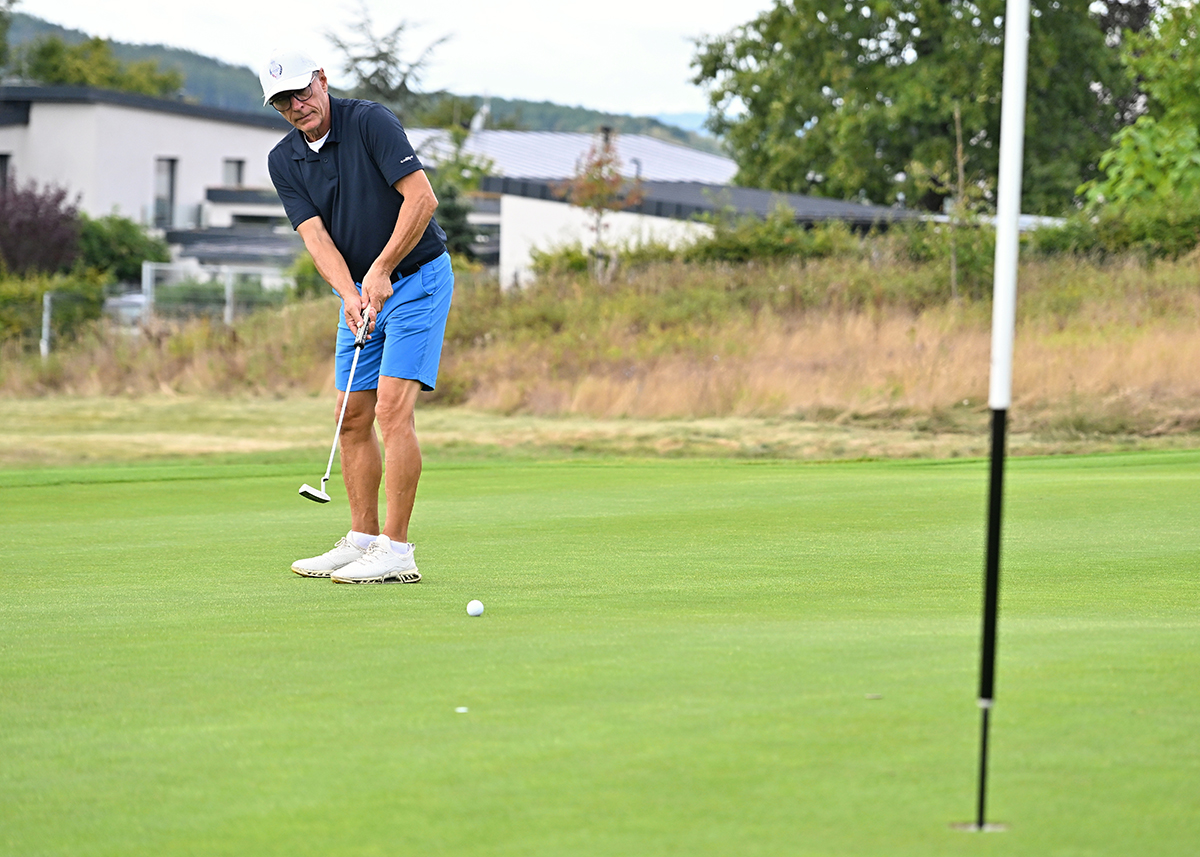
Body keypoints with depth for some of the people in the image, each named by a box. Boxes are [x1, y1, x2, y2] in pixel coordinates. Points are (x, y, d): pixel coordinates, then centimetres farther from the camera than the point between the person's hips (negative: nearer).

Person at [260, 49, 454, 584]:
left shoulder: (370, 122, -17)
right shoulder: (283, 161, 0)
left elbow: (421, 198, -23)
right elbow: (315, 236, -10)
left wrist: (382, 270, -23)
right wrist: (350, 294, -26)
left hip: (417, 275, -7)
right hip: (359, 288, 7)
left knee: (392, 409, -15)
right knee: (353, 417, 6)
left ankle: (396, 552, -15)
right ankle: (361, 541, 15)